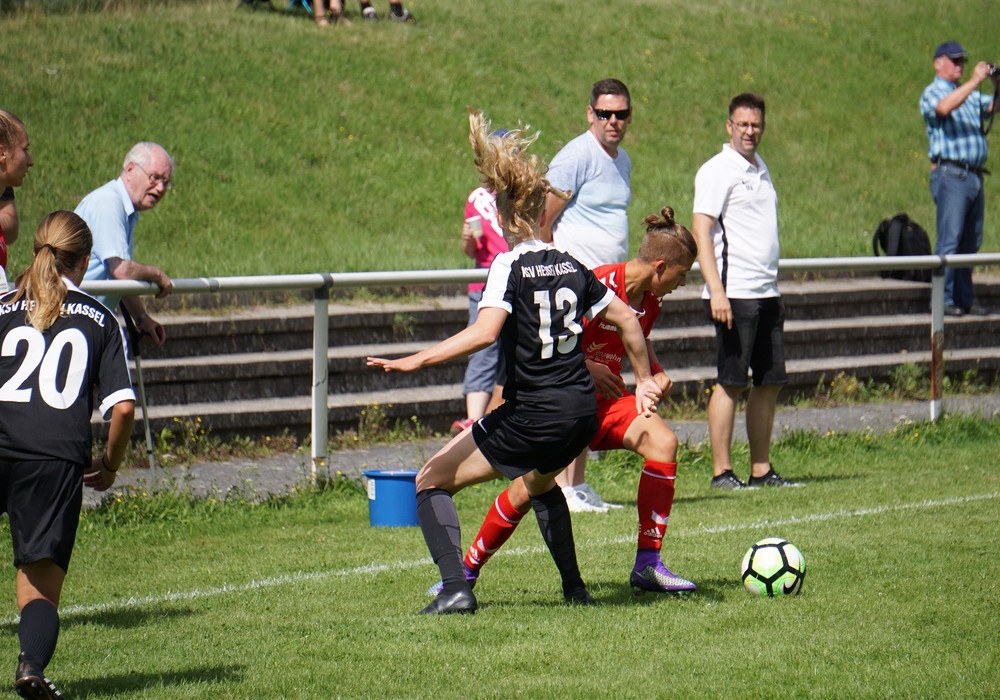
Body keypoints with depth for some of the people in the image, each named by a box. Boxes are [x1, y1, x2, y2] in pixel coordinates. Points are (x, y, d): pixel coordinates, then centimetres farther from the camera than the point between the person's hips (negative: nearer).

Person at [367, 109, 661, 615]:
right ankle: (574, 588, 38)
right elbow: (627, 321, 13)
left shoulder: (510, 266, -10)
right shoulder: (572, 268, 8)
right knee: (540, 482, 39)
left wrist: (415, 361, -24)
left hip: (531, 417, -7)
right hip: (583, 414, 7)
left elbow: (484, 332, -25)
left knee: (432, 481, 5)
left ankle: (455, 587, -12)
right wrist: (645, 383, 25)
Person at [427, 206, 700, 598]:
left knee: (663, 442, -20)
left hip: (608, 402, 6)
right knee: (529, 488, -12)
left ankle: (647, 566, -15)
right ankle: (468, 569, 13)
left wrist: (656, 374, 3)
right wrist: (585, 367, -27)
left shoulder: (648, 301, 0)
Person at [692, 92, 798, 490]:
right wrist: (716, 292, -23)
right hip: (734, 293, -8)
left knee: (770, 382, 8)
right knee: (731, 382, -6)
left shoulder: (760, 169, 18)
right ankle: (721, 472, -3)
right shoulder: (717, 171, -7)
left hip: (767, 293, 8)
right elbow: (701, 231, -15)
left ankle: (761, 470, 13)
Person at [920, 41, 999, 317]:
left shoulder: (970, 95, 24)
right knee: (950, 240, -12)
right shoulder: (932, 92, 0)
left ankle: (965, 299, 11)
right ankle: (943, 300, -12)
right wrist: (974, 81, -22)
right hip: (950, 174, -8)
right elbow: (944, 108, -22)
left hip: (974, 176, 8)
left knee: (970, 242, 7)